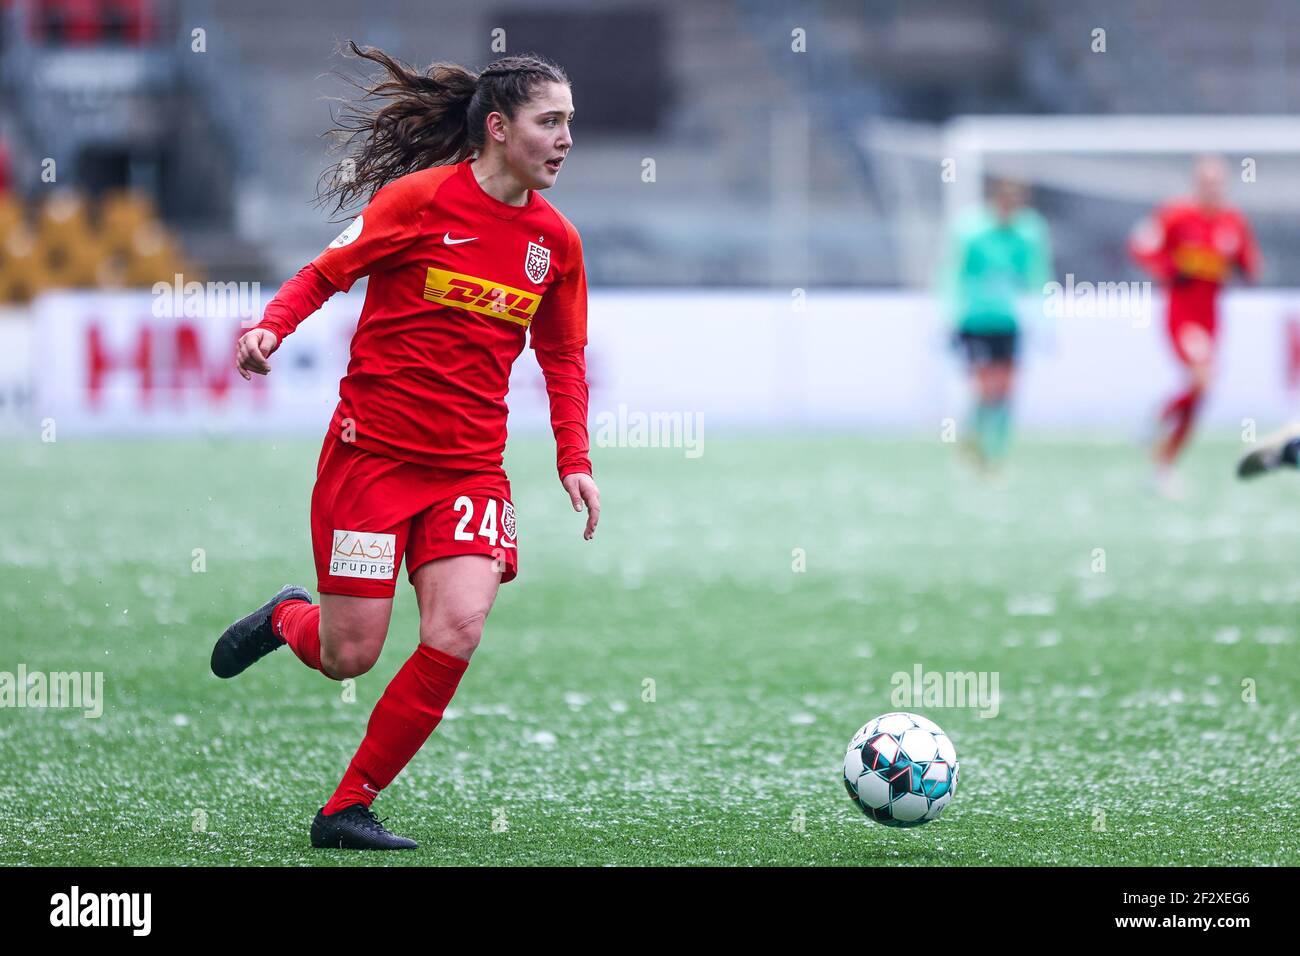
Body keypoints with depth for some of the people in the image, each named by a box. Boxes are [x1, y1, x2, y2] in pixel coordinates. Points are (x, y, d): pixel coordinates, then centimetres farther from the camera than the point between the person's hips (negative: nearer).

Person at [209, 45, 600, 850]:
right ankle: (288, 618, 37)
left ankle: (349, 809, -2)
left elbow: (562, 358, 17)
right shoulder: (420, 198, -9)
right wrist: (271, 329, -18)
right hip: (371, 452, -4)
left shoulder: (556, 241, 5)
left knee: (458, 632, -17)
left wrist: (575, 461, 6)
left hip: (470, 469, 4)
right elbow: (324, 274, 0)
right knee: (348, 659, -2)